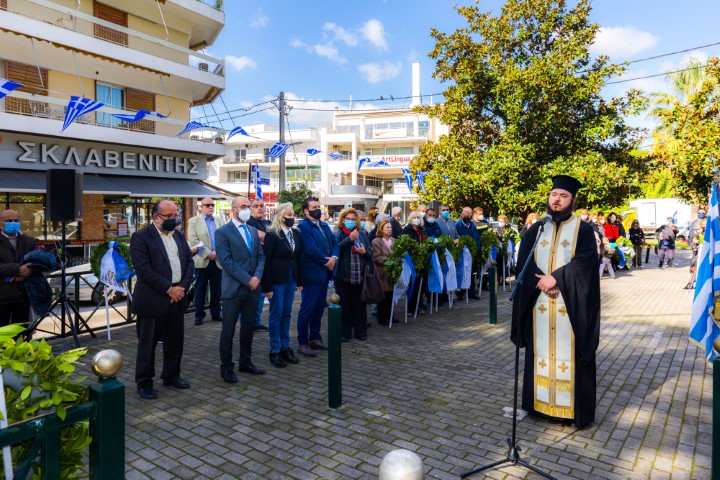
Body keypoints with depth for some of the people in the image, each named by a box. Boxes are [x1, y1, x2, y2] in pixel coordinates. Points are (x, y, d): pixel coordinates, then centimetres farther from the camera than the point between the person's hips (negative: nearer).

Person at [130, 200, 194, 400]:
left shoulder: (179, 235, 12)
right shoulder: (141, 237, -8)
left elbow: (189, 261, 9)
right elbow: (143, 269, -17)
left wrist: (183, 287, -5)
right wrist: (168, 289, -17)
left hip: (177, 297, 6)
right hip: (152, 300, -6)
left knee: (175, 340, 15)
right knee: (147, 343, 5)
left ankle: (171, 376, 32)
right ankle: (144, 383, 20)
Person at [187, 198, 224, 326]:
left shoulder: (220, 221, 13)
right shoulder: (193, 221, 2)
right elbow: (193, 241, -9)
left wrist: (217, 252, -12)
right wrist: (208, 254, -13)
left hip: (217, 260, 3)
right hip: (202, 261, -3)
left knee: (216, 289, 9)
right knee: (200, 289, 4)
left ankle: (216, 313, 19)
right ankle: (199, 315, 13)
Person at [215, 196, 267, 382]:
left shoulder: (253, 230, 12)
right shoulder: (223, 232, -7)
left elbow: (261, 256, 10)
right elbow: (226, 261, -14)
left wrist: (257, 277, -7)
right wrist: (247, 280, -16)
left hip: (253, 287, 6)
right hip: (233, 288, -6)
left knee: (249, 327, 14)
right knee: (228, 329, 4)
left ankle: (245, 362, 28)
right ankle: (226, 367, 17)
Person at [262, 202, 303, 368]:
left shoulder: (296, 234, 6)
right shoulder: (272, 234, -12)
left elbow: (298, 258, 10)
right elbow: (266, 261, -12)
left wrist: (300, 281, 8)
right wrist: (267, 287, -14)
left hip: (291, 279, 6)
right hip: (277, 279, -5)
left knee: (286, 313, 12)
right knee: (276, 314, 3)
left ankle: (285, 348, 23)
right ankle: (275, 351, 15)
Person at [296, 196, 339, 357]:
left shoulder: (324, 226, 15)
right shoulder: (303, 227, -13)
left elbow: (334, 243, 11)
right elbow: (311, 249, -22)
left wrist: (334, 258, -9)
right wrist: (326, 262, -11)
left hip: (324, 273, 8)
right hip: (311, 274, -8)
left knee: (319, 307, 15)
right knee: (307, 309, -1)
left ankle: (314, 338, 29)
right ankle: (302, 343, 9)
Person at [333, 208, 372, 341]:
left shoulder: (362, 235, 12)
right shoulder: (337, 234, -1)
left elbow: (370, 255, 13)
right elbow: (335, 248, -21)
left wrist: (364, 252, -8)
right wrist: (350, 239, -27)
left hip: (359, 276, 4)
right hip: (343, 276, -3)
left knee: (359, 305, 9)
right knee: (344, 305, 3)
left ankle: (360, 331, 21)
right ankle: (344, 333, 15)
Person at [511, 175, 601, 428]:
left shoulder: (583, 230, 1)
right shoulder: (535, 229, 10)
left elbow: (584, 262, -12)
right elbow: (523, 261, 1)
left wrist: (555, 278, -20)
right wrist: (542, 281, -15)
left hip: (570, 304, -3)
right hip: (538, 303, 3)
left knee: (569, 354, 2)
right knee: (540, 352, 10)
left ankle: (572, 407, 13)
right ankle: (540, 402, 22)